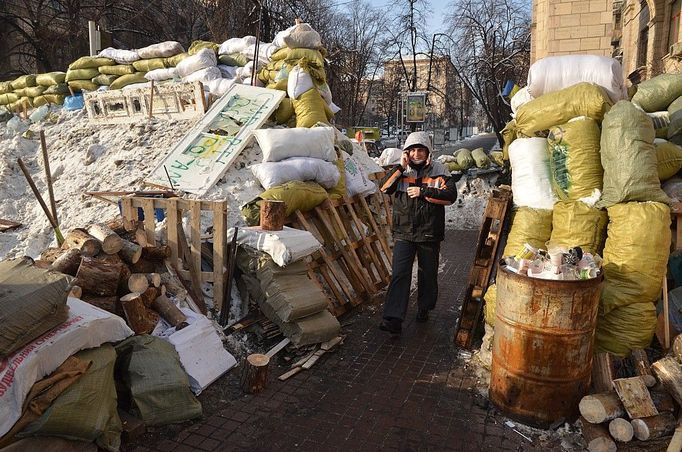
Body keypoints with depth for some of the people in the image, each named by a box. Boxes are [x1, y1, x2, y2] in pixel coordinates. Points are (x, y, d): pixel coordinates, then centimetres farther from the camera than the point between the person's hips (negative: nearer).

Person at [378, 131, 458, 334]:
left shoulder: (439, 171, 0)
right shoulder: (402, 170, 5)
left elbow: (450, 195, -11)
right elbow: (385, 188, -8)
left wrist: (423, 191, -17)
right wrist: (400, 168, -16)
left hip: (429, 233, 0)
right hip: (404, 232, 0)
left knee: (428, 274, 15)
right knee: (399, 274, -8)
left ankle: (424, 309, 36)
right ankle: (393, 319, -8)